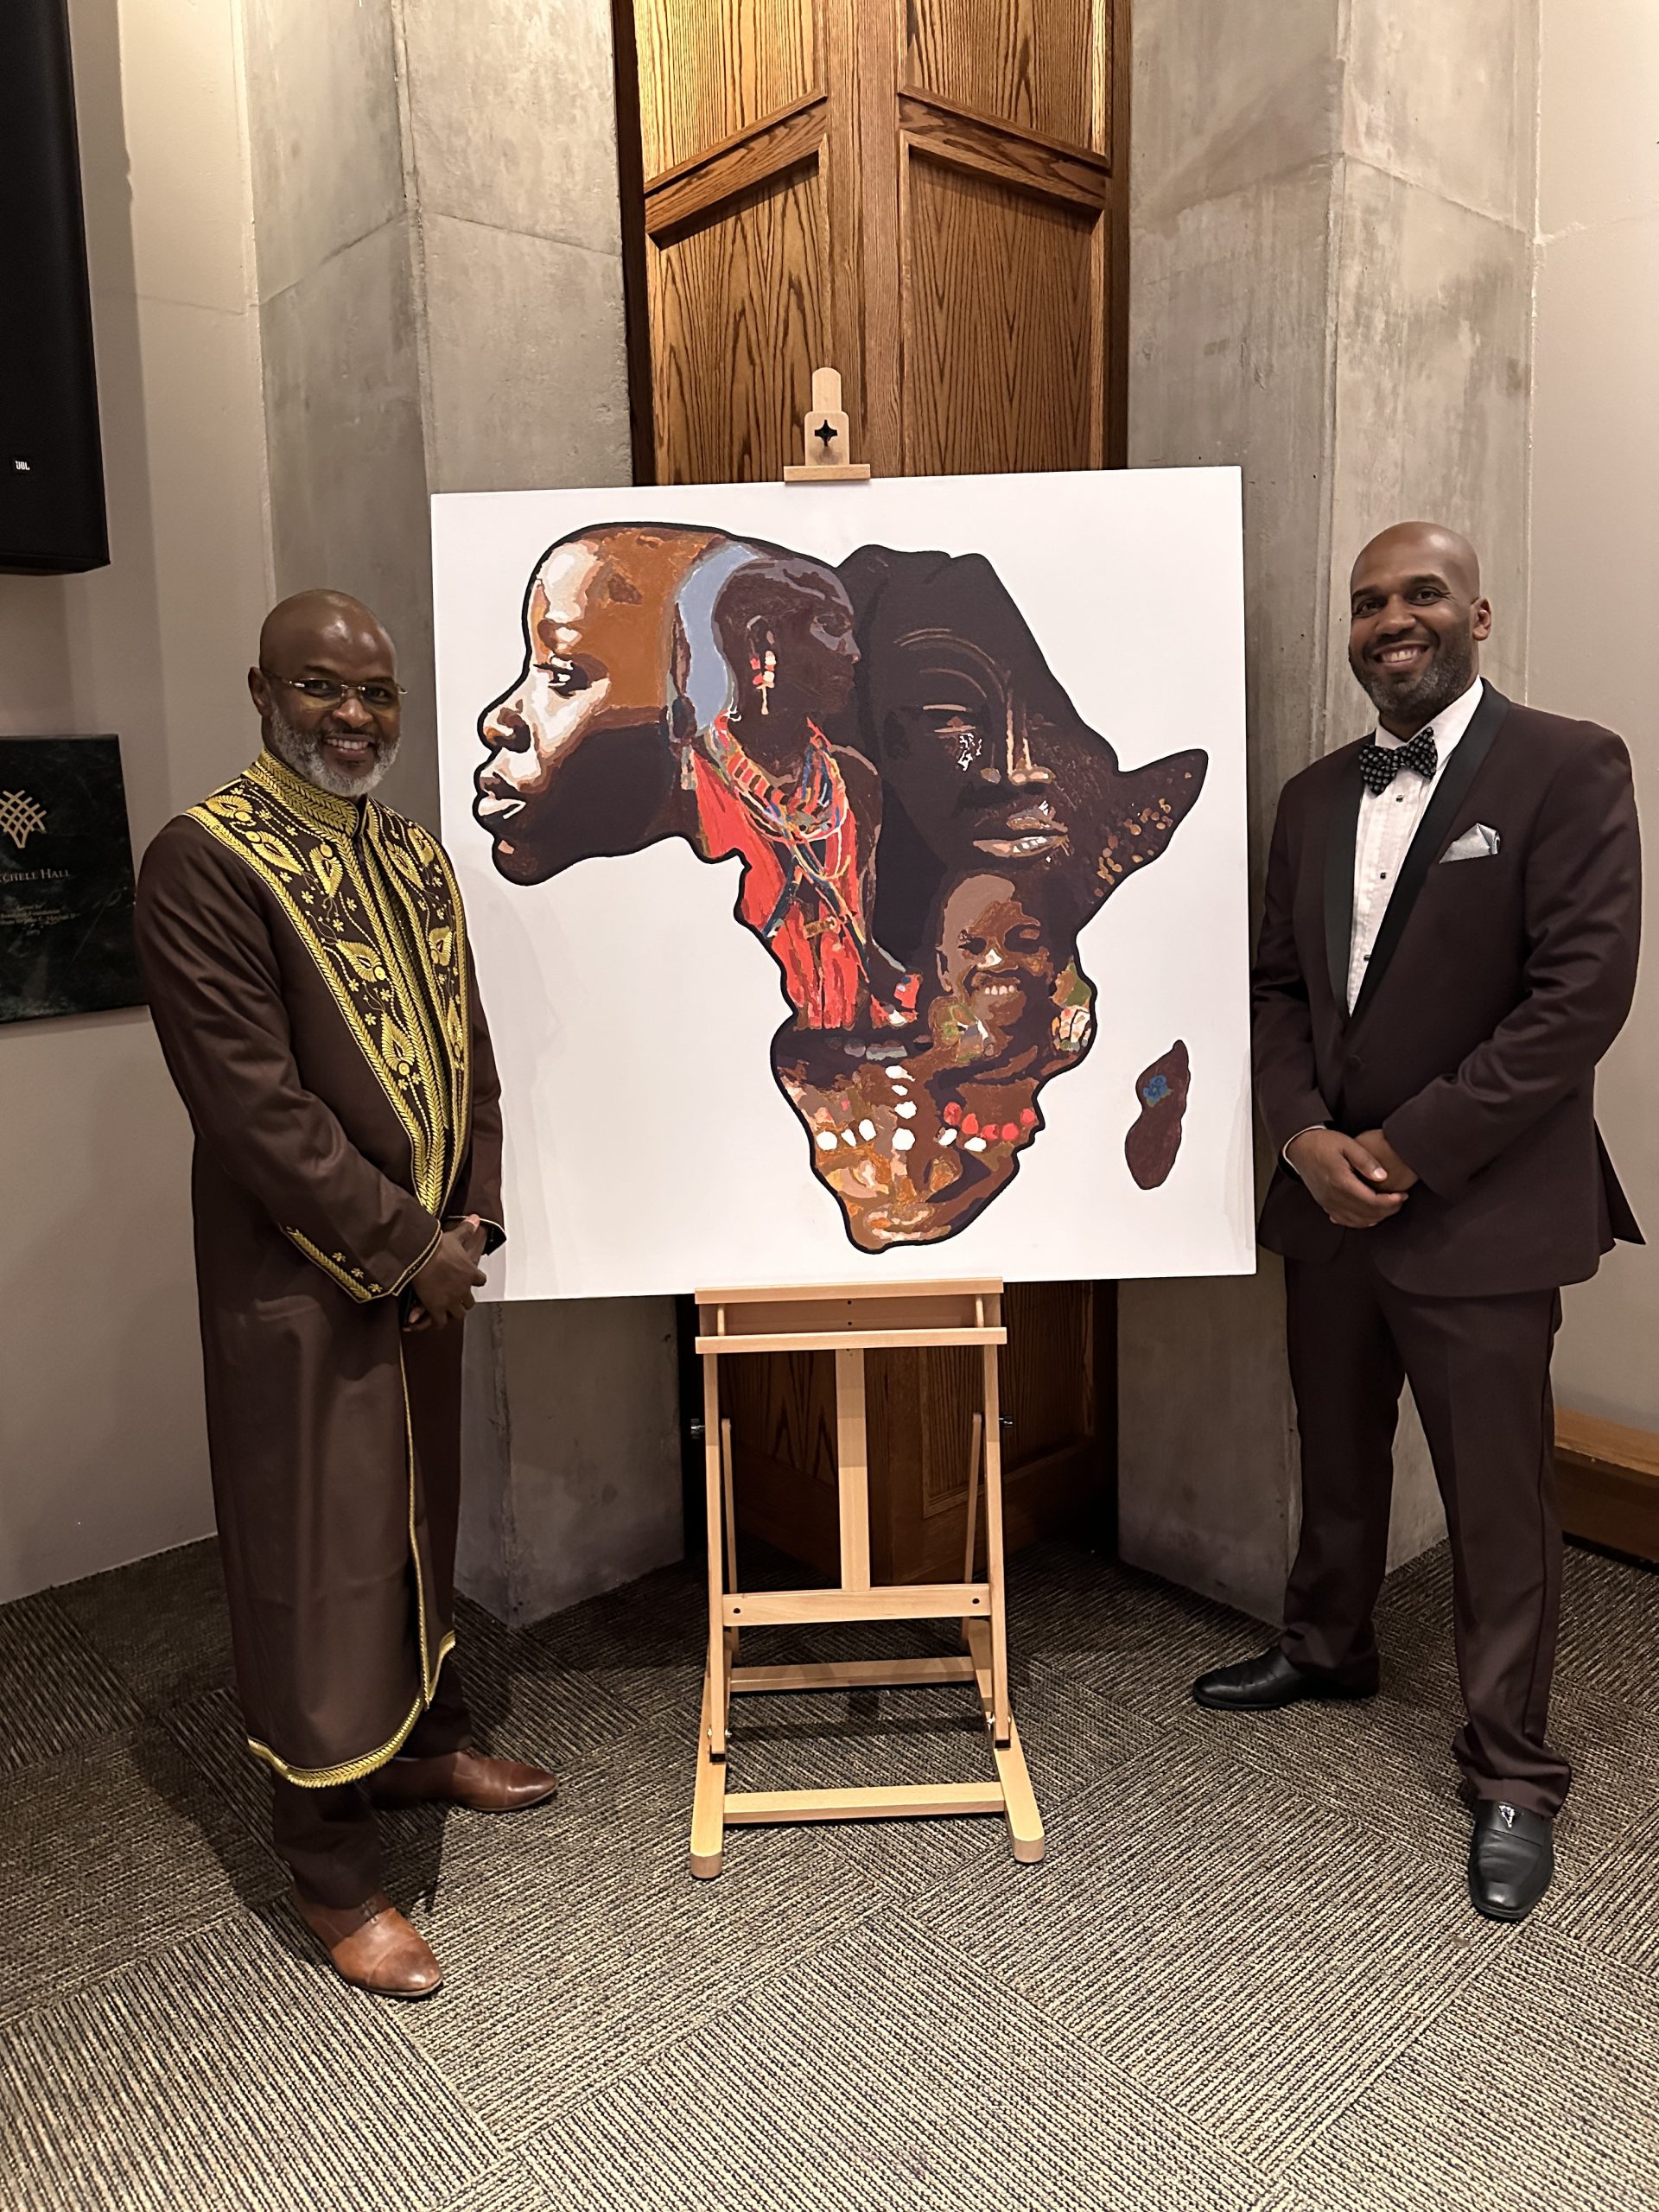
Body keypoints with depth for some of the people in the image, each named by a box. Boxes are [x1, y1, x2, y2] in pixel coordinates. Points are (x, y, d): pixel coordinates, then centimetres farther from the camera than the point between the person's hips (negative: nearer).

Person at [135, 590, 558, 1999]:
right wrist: (400, 1246, -17)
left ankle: (423, 1739, 44)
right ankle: (334, 1879, 20)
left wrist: (472, 1219, 0)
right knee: (316, 1556, 3)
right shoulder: (207, 861, -15)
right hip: (297, 1278, -7)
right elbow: (252, 1100, -20)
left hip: (425, 1263, 7)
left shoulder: (417, 858, 9)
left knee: (420, 1512, 21)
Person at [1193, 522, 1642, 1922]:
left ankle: (1513, 1777, 24)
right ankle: (1328, 1649, 45)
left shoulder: (1567, 768, -9)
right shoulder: (1316, 796, 10)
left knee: (1499, 1506, 6)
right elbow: (1277, 984, 10)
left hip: (1478, 1214, -5)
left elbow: (1584, 992, -16)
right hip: (1327, 1199, 6)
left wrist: (1408, 1149, -17)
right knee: (1336, 1456, 22)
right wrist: (1306, 1135, -8)